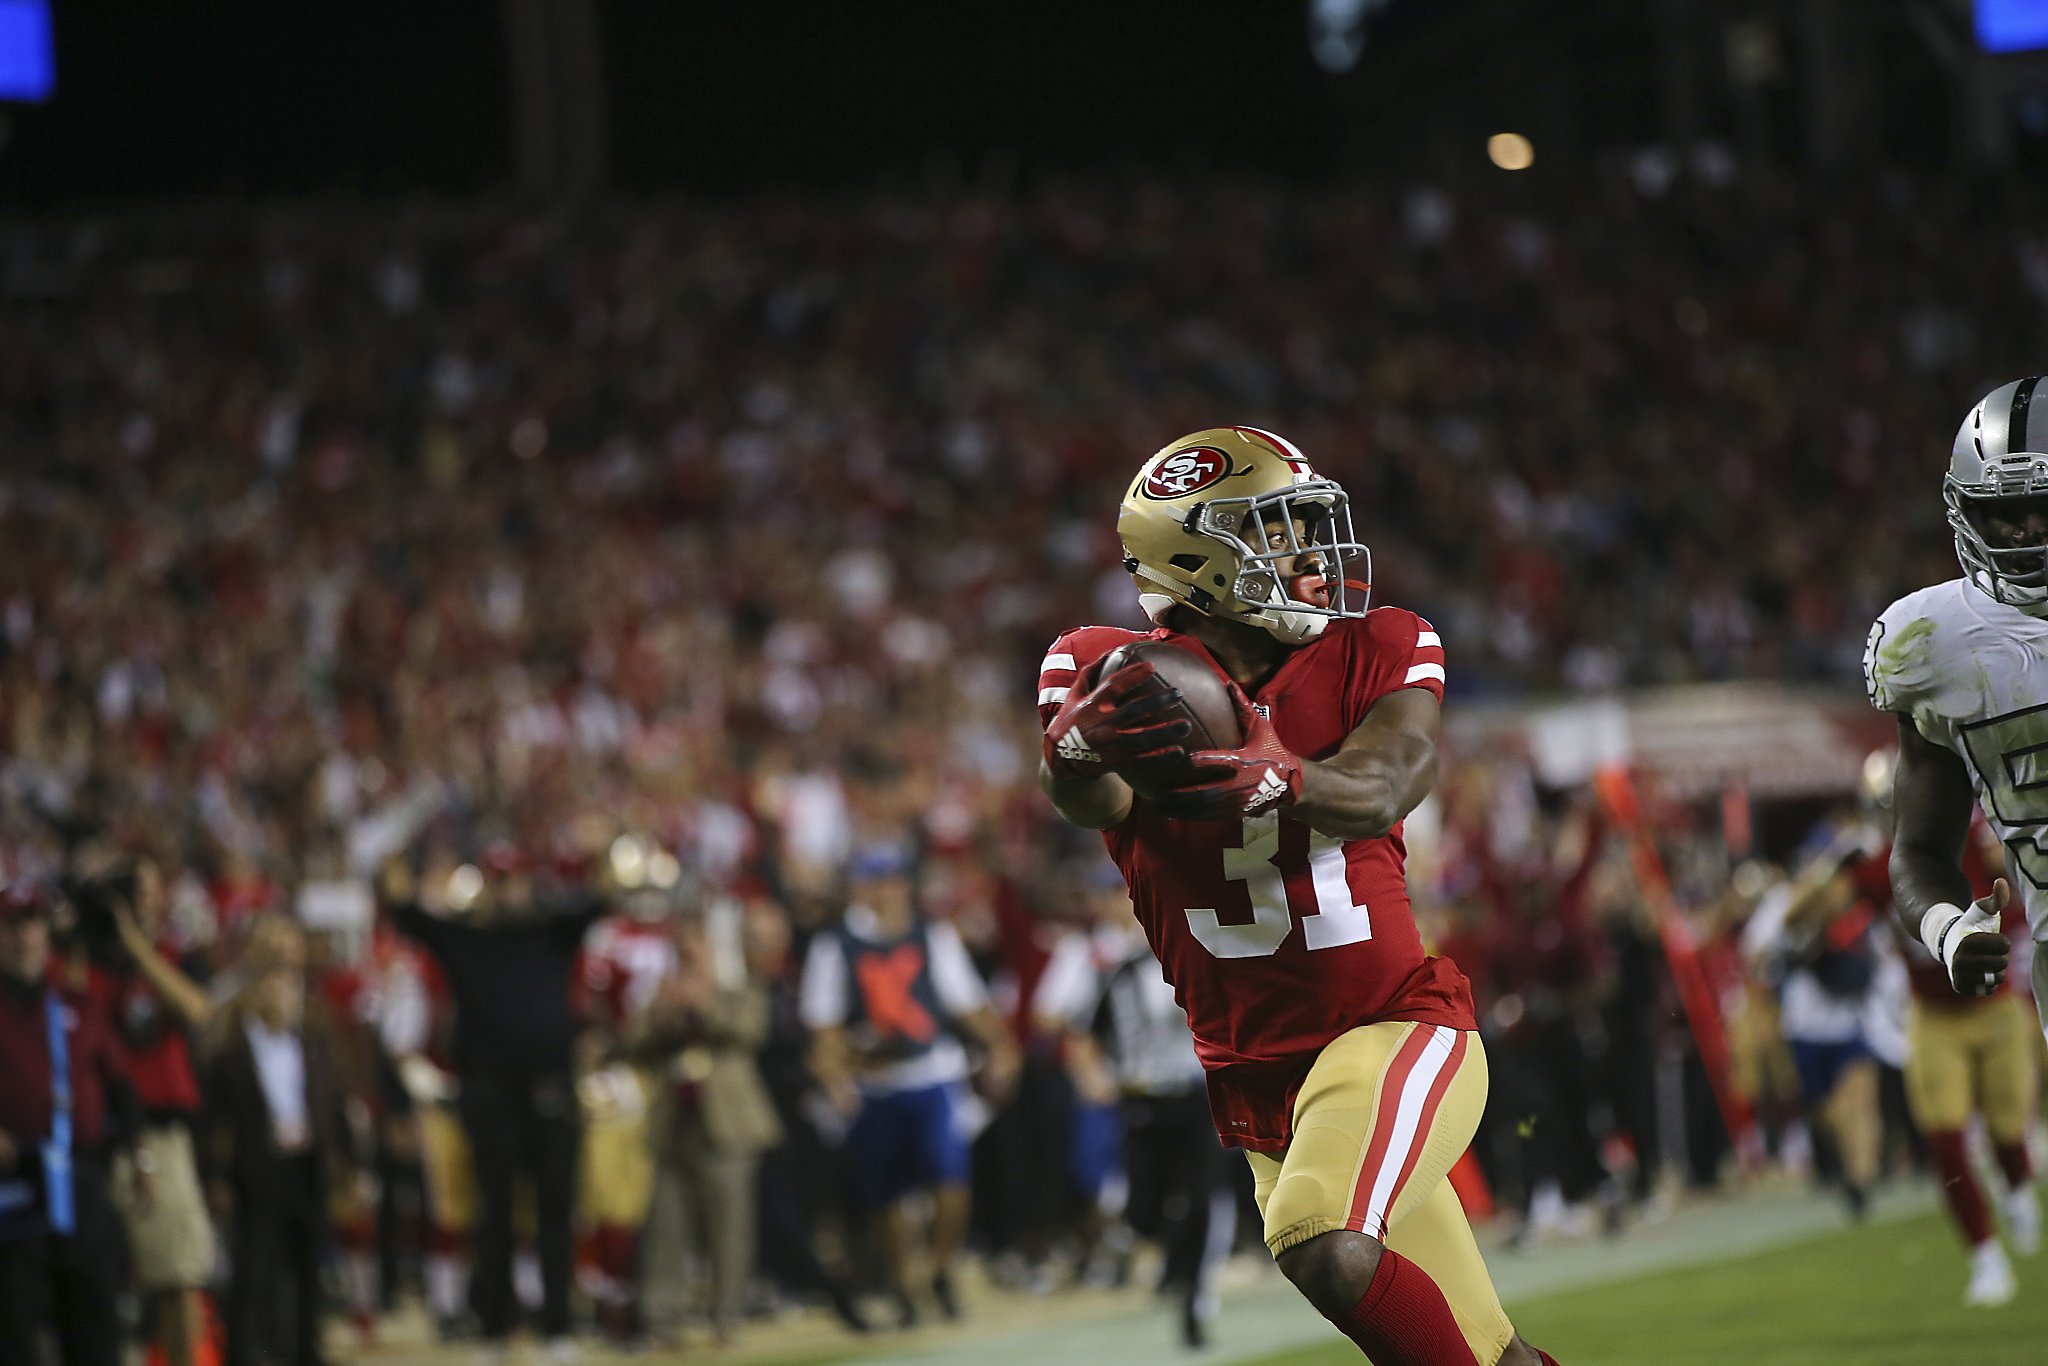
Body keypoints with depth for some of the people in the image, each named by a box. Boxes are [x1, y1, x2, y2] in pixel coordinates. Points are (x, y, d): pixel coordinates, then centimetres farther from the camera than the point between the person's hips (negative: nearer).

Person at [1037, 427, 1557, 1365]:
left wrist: (1270, 777, -44)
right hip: (1256, 1078, 2)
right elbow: (1090, 800, -22)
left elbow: (1380, 793, -21)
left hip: (1390, 1029, -2)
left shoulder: (1376, 655, -2)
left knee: (1325, 1249, -31)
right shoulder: (1110, 673, -1)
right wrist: (1087, 743, -48)